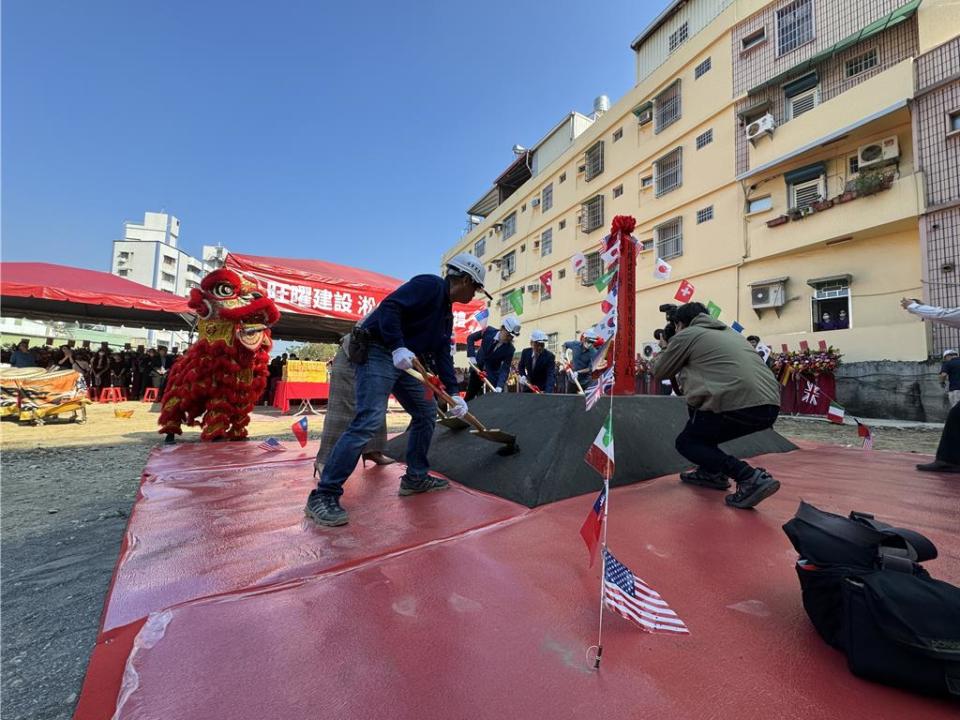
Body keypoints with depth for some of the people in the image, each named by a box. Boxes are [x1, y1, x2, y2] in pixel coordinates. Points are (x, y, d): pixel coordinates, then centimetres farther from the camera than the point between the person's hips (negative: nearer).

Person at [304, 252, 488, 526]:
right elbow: (389, 306, -21)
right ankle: (323, 496, -10)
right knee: (368, 421, -19)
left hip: (406, 361, 10)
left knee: (426, 412, 11)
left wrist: (454, 393, 7)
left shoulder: (446, 314, 18)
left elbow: (442, 355, 15)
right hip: (378, 352, -10)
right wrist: (398, 347, -28)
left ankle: (416, 477, 22)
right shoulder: (429, 285, -9)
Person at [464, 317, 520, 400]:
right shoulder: (488, 331, -18)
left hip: (493, 375, -1)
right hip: (477, 368, 2)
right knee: (469, 396, 13)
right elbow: (470, 338, -5)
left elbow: (505, 369, -24)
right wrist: (471, 355, -15)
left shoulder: (510, 349, -21)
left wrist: (499, 386, -38)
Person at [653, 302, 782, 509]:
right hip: (770, 405, 8)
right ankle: (712, 472, 27)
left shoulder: (685, 335, 6)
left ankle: (751, 478, -6)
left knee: (685, 443, 13)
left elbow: (659, 372, 17)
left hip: (739, 405, -8)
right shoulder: (728, 331, 27)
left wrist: (664, 349, 36)